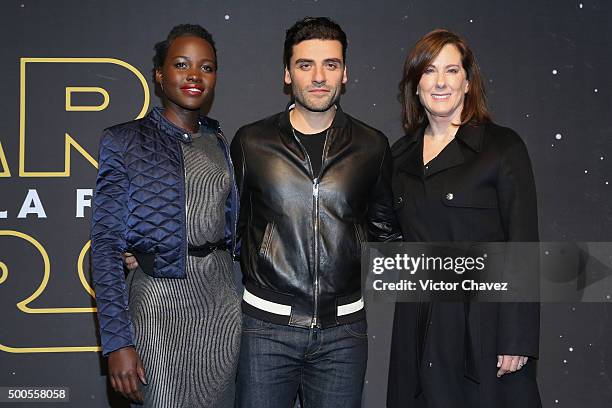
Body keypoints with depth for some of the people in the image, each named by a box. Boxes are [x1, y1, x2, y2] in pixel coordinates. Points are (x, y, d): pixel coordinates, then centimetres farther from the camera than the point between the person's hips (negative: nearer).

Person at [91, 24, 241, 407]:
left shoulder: (218, 142, 10)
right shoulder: (125, 142, -6)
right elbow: (106, 243, -10)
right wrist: (117, 342, -15)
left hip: (223, 300, 5)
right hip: (160, 298, -5)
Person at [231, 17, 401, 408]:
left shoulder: (372, 146, 5)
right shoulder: (251, 142, 2)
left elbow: (385, 228, 16)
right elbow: (230, 223, 13)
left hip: (343, 328, 1)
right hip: (267, 323, -1)